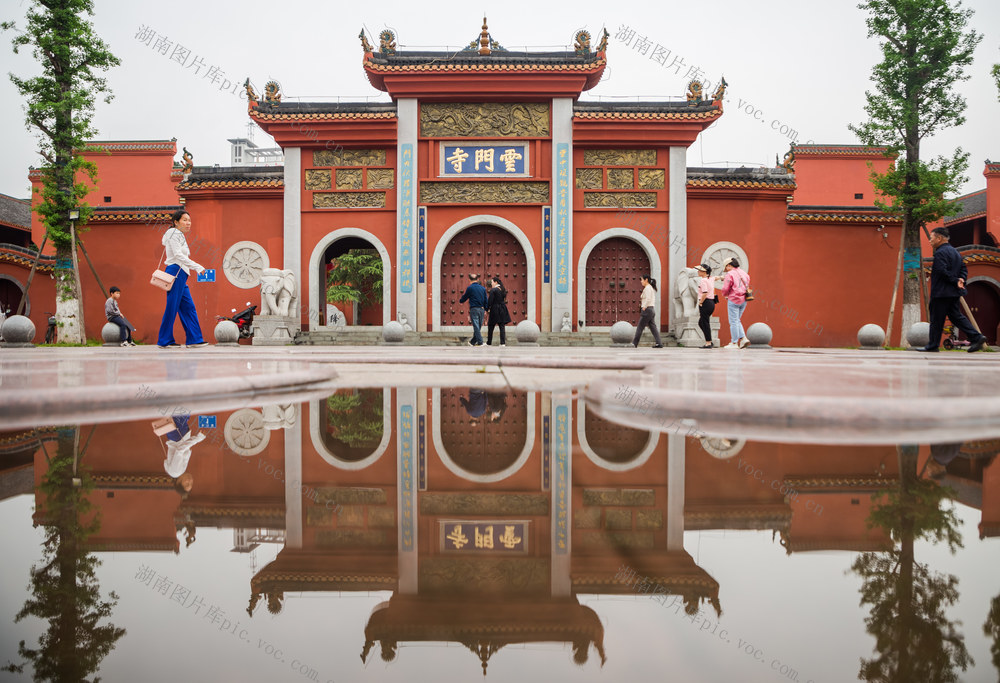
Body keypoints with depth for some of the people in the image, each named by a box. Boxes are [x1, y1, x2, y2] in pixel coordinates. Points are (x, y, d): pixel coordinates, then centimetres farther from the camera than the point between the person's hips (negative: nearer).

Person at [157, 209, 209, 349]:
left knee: (189, 308, 5)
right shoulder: (174, 233, -5)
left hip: (180, 274, 10)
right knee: (172, 307, -8)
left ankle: (194, 339, 5)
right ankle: (165, 341, -2)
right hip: (175, 271, -10)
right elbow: (178, 255, -16)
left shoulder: (180, 236, 24)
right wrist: (197, 267, -21)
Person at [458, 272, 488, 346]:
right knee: (479, 327, 11)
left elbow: (465, 297, 6)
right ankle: (472, 341, 22)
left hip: (474, 309, -5)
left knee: (476, 326, -4)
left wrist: (460, 301, 28)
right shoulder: (483, 288, 8)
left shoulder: (470, 288, -6)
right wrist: (485, 309, 20)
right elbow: (486, 300, 10)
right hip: (481, 309, 5)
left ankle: (480, 342, -10)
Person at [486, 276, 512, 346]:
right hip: (503, 310, 6)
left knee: (491, 327, 6)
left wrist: (487, 309, -5)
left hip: (495, 310, -6)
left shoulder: (493, 290, -12)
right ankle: (503, 342, -2)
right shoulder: (503, 289, 10)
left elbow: (490, 301, -14)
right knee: (502, 326, 3)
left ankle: (489, 343, 13)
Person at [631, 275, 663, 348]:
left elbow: (648, 299, -21)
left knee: (640, 327, -3)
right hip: (652, 310, 10)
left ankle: (634, 343, 3)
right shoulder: (652, 288, 19)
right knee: (653, 327, 5)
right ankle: (659, 343, -1)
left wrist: (644, 307, -16)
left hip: (647, 309, -10)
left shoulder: (647, 288, -11)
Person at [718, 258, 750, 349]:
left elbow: (725, 289, -14)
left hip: (734, 300, -7)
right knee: (737, 321, 18)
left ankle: (734, 343, 1)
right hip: (743, 300, 7)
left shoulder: (730, 274, -11)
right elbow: (747, 285, 19)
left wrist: (725, 295, 9)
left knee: (733, 322, -2)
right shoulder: (744, 273, 12)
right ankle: (743, 338, 5)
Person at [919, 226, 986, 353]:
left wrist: (956, 281, -15)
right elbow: (964, 269, 17)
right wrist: (961, 280, 1)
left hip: (941, 292, -10)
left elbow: (942, 271, -23)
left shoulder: (940, 253, -14)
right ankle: (977, 337, 6)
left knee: (936, 319, -3)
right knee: (956, 316, 13)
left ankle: (933, 345, 3)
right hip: (954, 292, 10)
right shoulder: (955, 251, 17)